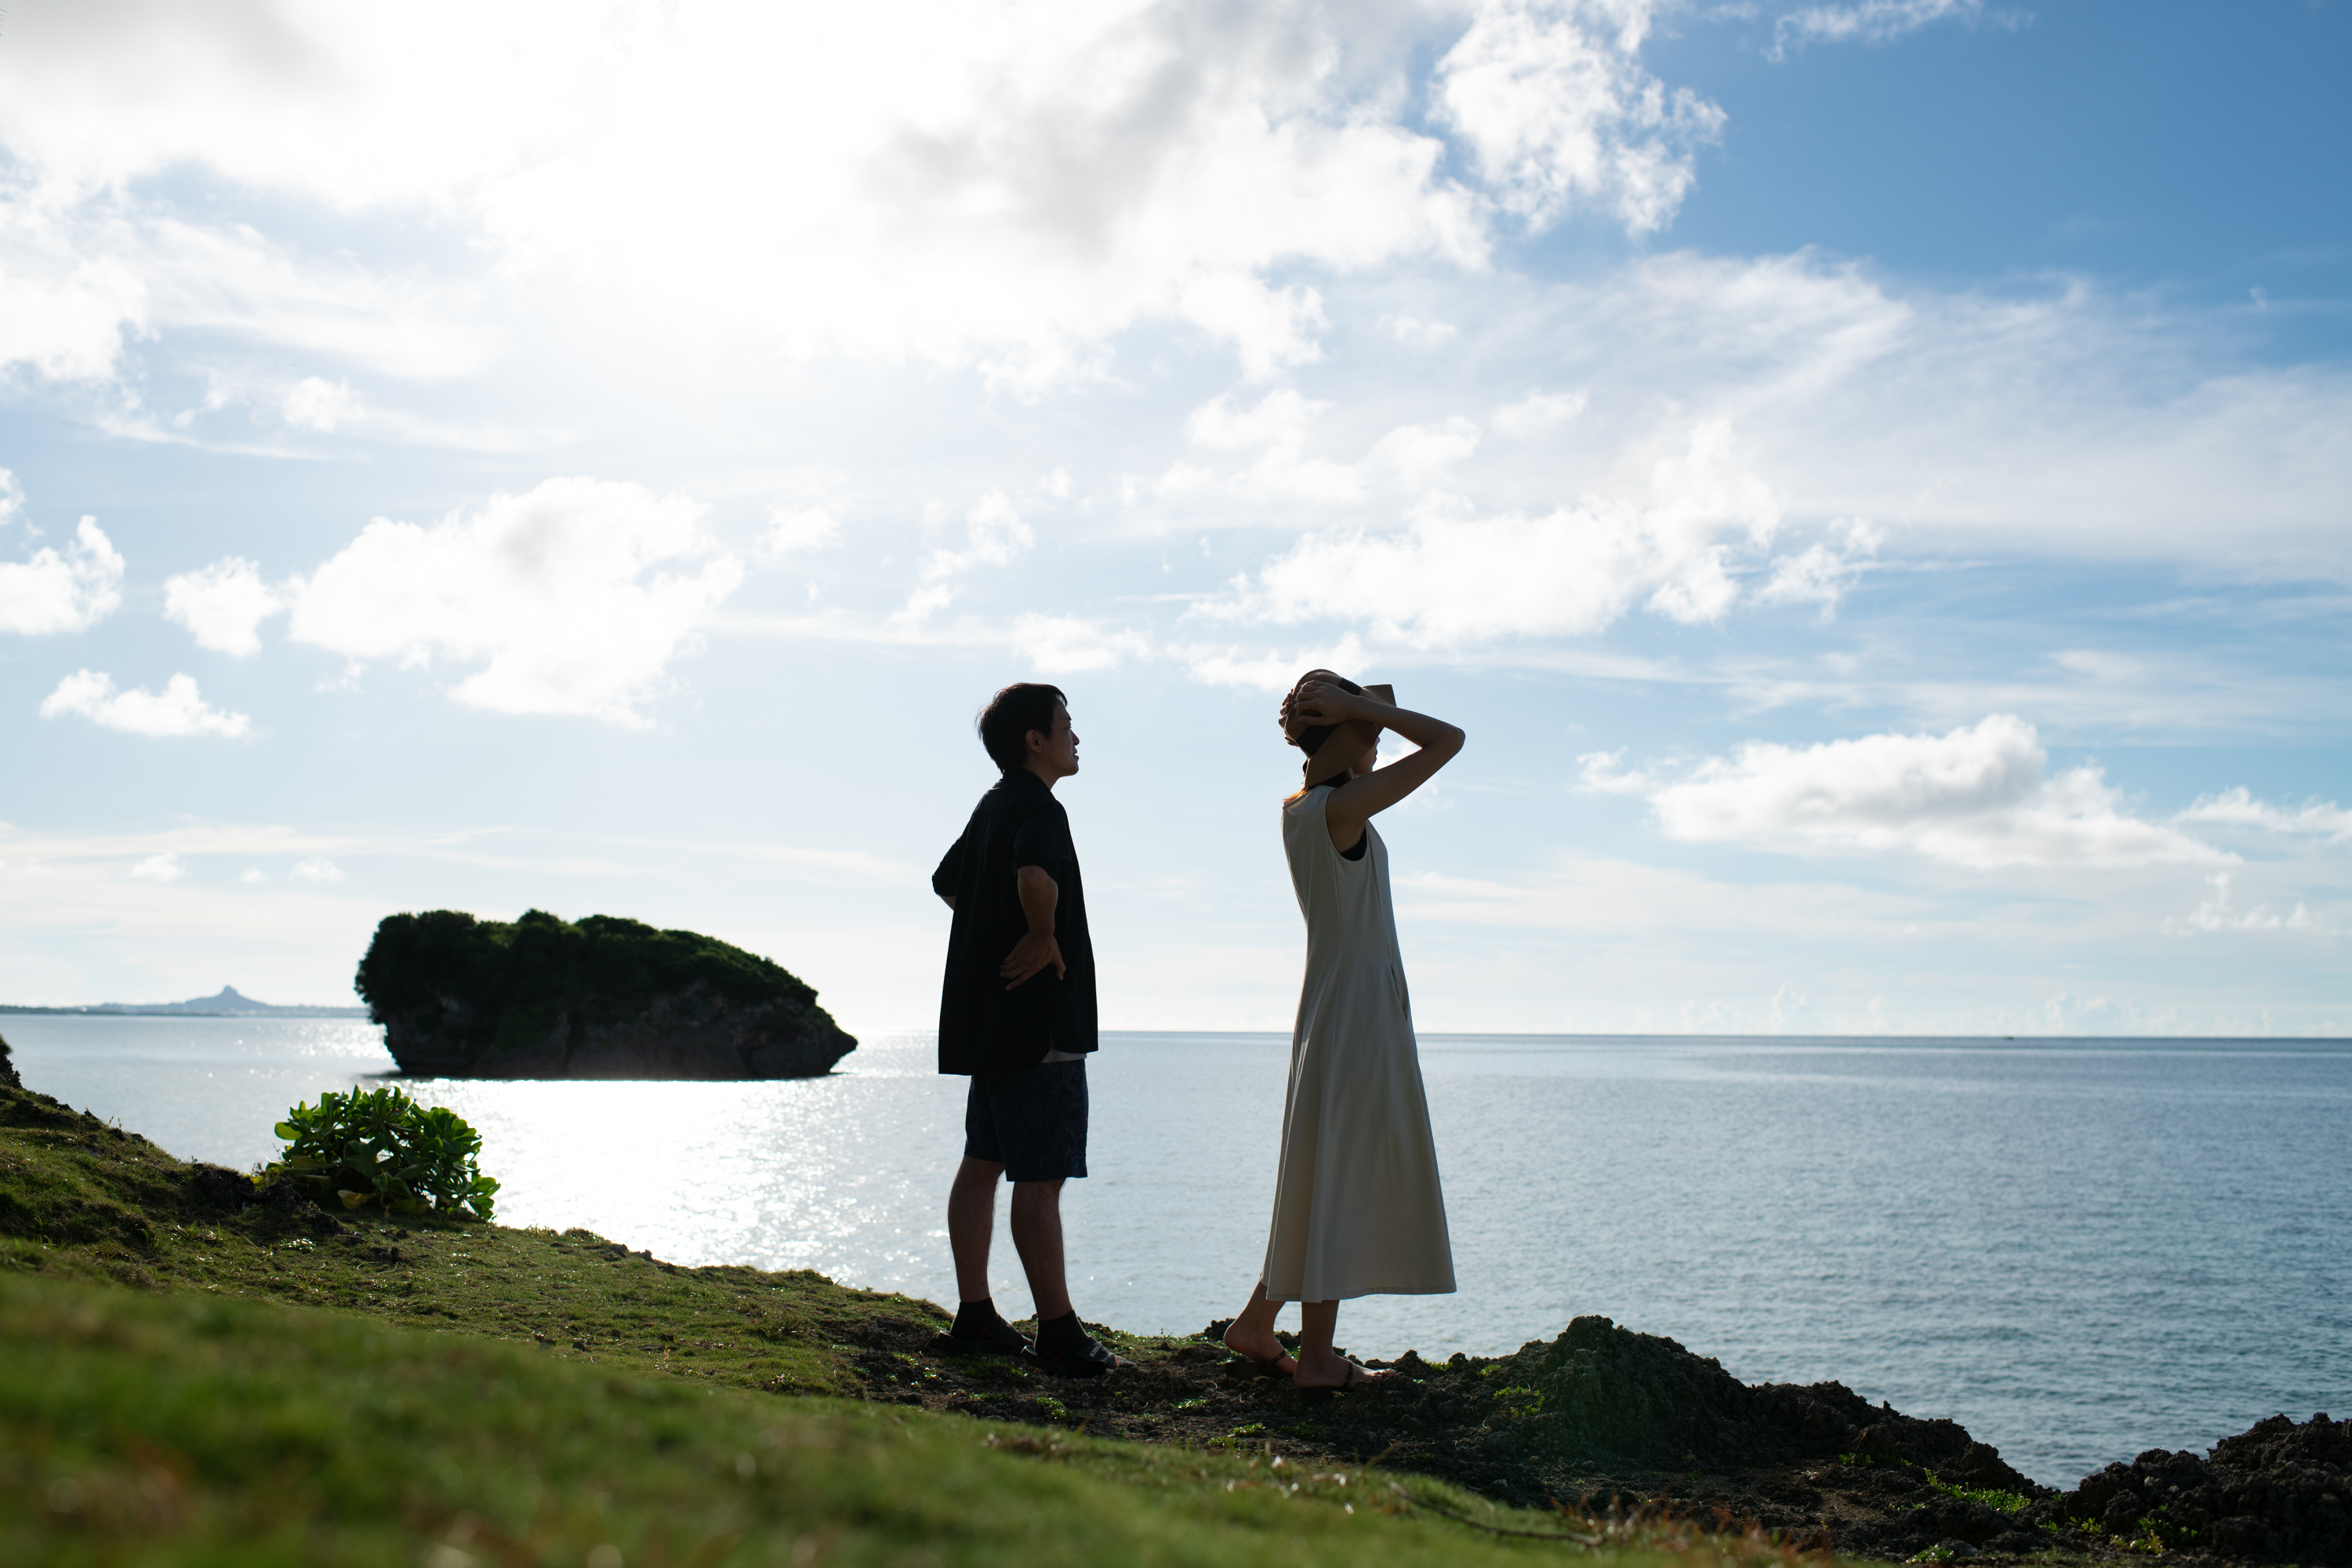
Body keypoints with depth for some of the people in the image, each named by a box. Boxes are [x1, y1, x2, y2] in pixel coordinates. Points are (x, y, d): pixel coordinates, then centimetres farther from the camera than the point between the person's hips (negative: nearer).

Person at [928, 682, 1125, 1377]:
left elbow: (946, 883, 31)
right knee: (1041, 1178, -7)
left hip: (988, 1017, 10)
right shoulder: (1038, 809, -14)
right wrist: (1043, 937, -20)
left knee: (983, 1164, 11)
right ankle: (1058, 1332, -3)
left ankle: (975, 1318, 17)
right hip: (1037, 1018, -10)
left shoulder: (992, 806, 16)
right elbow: (1036, 876, -37)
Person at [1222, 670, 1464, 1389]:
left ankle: (1256, 1323, 23)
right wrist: (1360, 707, -10)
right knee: (1341, 1176, -4)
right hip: (1362, 1004, -9)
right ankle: (1317, 1355, 2)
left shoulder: (1295, 809, 9)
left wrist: (1343, 716, 16)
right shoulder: (1346, 806, -15)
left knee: (1323, 1178, 17)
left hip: (1327, 1006, 9)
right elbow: (1448, 739, -14)